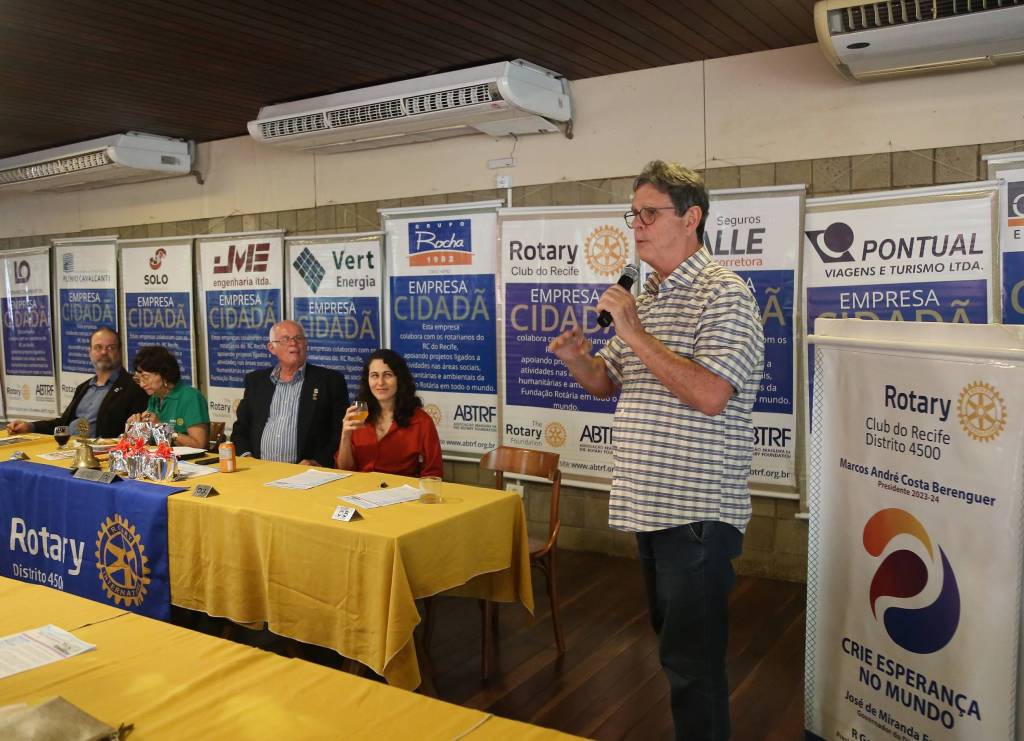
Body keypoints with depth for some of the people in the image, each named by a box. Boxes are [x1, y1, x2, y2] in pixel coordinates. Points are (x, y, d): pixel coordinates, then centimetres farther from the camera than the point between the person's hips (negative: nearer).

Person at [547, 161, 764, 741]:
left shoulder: (723, 293, -13)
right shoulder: (646, 296, 14)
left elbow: (710, 395, -25)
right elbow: (608, 383, 19)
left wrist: (635, 335, -21)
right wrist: (577, 357, -3)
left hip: (698, 512, -9)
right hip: (652, 506, 9)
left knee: (692, 659, 0)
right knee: (672, 639, 21)